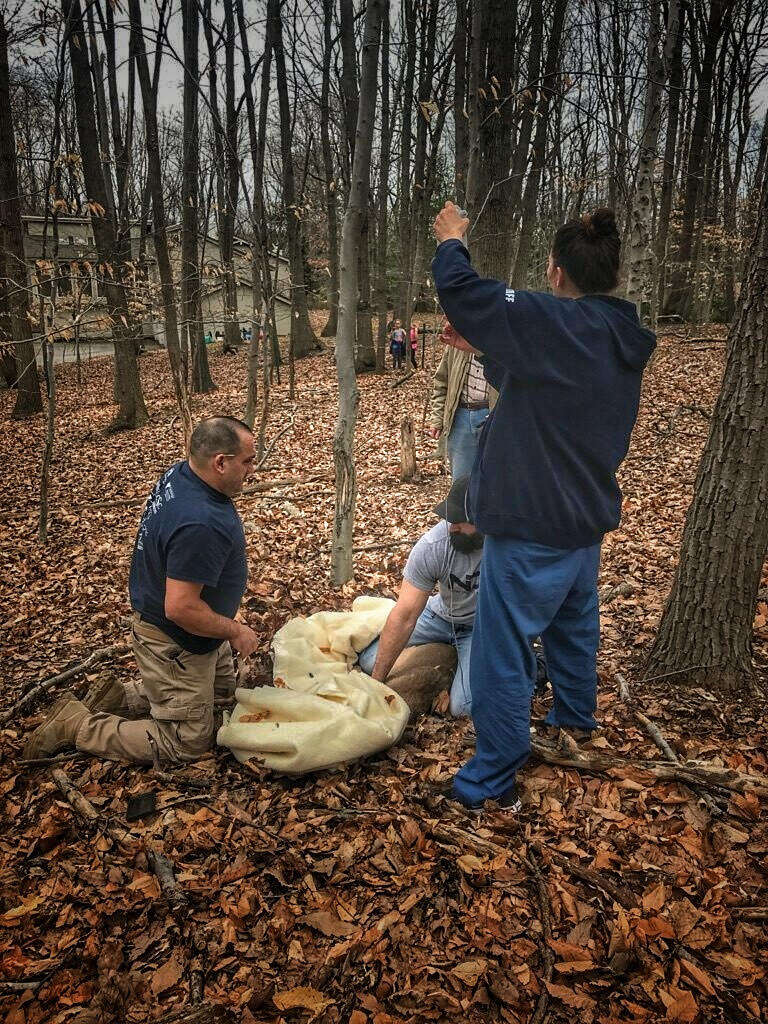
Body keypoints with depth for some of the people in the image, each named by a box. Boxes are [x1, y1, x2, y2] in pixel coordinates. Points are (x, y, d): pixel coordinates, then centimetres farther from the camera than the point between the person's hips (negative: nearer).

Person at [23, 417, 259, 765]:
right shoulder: (200, 524, -36)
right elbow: (180, 607, -35)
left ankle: (116, 697, 23)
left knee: (224, 686, 30)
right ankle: (76, 723, 10)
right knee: (187, 743, 7)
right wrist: (235, 631, -20)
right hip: (175, 643, -10)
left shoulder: (177, 475, -5)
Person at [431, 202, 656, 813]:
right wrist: (482, 350, 13)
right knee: (574, 625, 29)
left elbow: (458, 289, -18)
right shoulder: (624, 339, 3)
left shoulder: (555, 323, -23)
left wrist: (451, 241, 2)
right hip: (587, 517, 9)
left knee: (502, 652, 3)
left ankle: (494, 780, 16)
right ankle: (576, 718, 52)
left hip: (532, 528, -9)